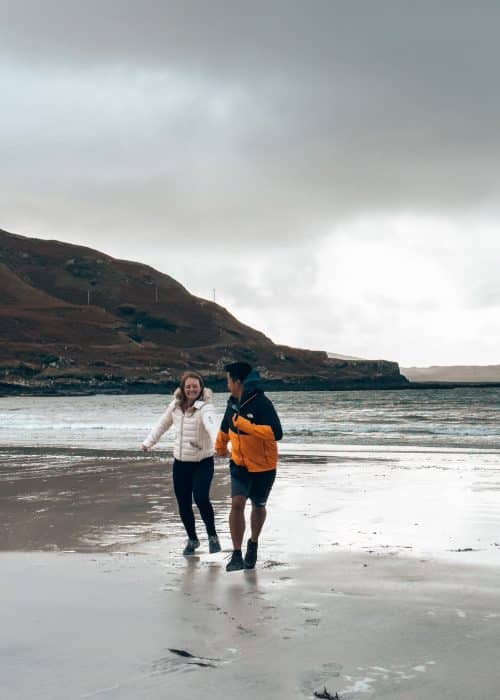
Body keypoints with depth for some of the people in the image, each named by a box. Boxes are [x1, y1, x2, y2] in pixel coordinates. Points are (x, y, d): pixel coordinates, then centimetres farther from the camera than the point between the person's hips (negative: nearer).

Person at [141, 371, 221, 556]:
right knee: (183, 504, 8)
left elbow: (212, 427, -38)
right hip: (180, 463, 5)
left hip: (202, 463, -5)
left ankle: (212, 536, 2)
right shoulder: (175, 406, 2)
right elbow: (162, 425, 21)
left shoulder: (205, 408, -17)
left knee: (201, 498, -21)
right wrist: (148, 442, 24)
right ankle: (192, 539, 29)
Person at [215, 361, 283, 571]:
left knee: (258, 506, 15)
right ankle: (236, 555, -9)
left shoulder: (261, 403, -24)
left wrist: (244, 424, -35)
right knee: (237, 503, -14)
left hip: (263, 467, -4)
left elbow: (276, 433, -35)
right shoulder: (233, 402, -3)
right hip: (239, 464, 4)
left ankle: (253, 543, 41)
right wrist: (220, 447, 32)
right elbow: (225, 426, 18)